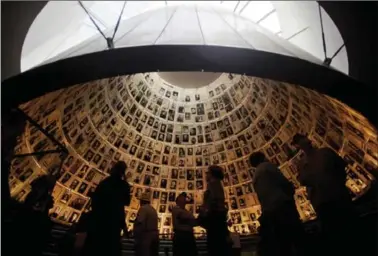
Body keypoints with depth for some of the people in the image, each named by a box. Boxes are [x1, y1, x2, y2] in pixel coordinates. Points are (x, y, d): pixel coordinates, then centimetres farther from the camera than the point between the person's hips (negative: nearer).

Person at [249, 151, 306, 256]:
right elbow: (283, 181, -7)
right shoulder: (267, 165, 6)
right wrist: (290, 192, 11)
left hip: (269, 213, 8)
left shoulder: (255, 179, 27)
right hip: (282, 206, -8)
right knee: (299, 238, -11)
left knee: (284, 246, 7)